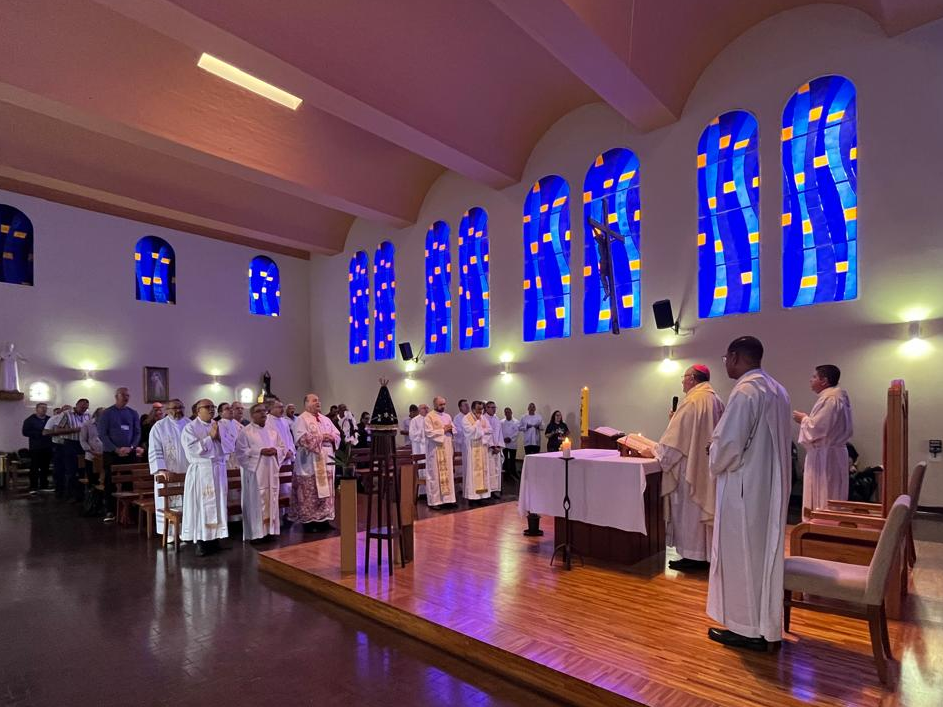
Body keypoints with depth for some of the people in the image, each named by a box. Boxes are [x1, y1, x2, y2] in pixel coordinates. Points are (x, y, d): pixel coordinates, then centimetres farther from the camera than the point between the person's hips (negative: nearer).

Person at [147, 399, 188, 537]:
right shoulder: (159, 426, -2)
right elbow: (155, 451, -7)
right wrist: (161, 469, -18)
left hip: (188, 472, 3)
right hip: (167, 473, -3)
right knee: (168, 503, 3)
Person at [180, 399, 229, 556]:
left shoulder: (218, 426, 12)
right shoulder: (189, 427, -3)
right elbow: (192, 449, -16)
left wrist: (218, 437, -9)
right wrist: (210, 437, -12)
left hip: (218, 470, 5)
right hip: (200, 471, -5)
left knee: (217, 505, 7)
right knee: (200, 506, -1)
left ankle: (214, 539, 15)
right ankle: (200, 542, 6)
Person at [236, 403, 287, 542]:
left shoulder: (273, 429, 12)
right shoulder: (245, 431, -3)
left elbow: (283, 447, 13)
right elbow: (241, 451, -10)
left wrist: (275, 450, -9)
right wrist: (260, 451, -18)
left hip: (271, 471, 5)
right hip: (255, 471, -5)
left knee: (271, 499, 7)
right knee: (256, 501, -3)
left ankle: (270, 530, 16)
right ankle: (256, 533, 4)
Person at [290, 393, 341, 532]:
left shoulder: (326, 420, 17)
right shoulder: (301, 419, -3)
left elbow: (337, 435, 15)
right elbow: (301, 438, -17)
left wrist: (331, 437, -7)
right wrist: (320, 437, -18)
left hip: (326, 460, 7)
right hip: (310, 462, -6)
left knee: (325, 490, 8)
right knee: (310, 492, -4)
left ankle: (324, 519, 15)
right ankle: (309, 521, 3)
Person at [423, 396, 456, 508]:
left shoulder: (447, 416, 13)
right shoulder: (428, 417, -8)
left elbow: (454, 430, 16)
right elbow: (429, 433, -17)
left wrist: (451, 429, -6)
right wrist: (443, 430, -15)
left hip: (447, 449, 7)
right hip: (435, 450, -6)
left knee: (448, 473, 8)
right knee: (435, 475, -2)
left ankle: (448, 498, 16)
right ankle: (434, 501, 3)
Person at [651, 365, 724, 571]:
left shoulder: (692, 402, -18)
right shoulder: (715, 400, 10)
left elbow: (675, 438, -17)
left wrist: (655, 450, -5)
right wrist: (675, 421, 16)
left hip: (690, 466, -9)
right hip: (708, 466, 9)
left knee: (689, 509, 0)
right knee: (704, 505, 14)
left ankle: (692, 556, 8)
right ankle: (706, 553, 22)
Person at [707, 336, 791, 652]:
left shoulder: (745, 391, -19)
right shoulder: (777, 390, 10)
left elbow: (728, 442, -24)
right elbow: (776, 442, 16)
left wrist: (716, 466, -4)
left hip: (744, 486, -9)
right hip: (770, 485, 9)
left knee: (741, 554, 3)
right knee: (763, 551, 17)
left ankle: (746, 629, 14)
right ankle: (765, 625, 28)